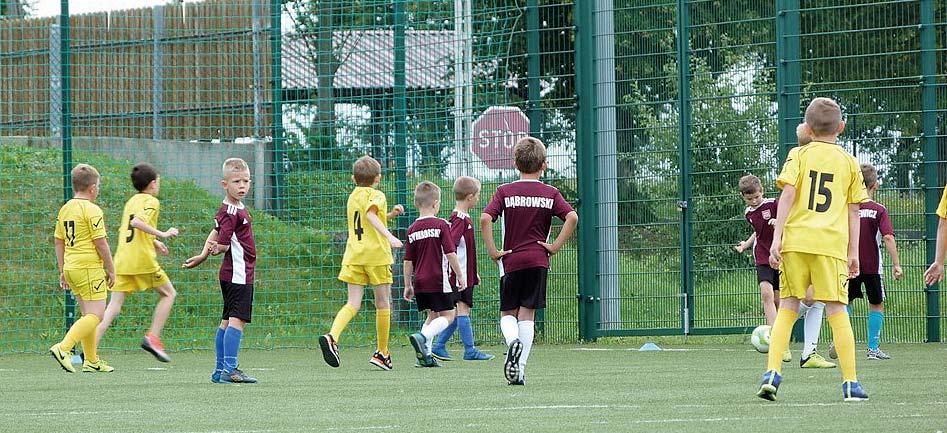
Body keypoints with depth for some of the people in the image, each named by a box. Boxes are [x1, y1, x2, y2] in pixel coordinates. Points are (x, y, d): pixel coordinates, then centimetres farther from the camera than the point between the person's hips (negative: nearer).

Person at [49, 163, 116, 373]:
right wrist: (111, 269, -4)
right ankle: (64, 348, -25)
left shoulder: (65, 209, 13)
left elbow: (59, 242, 16)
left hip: (71, 267, 9)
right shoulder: (92, 210, -11)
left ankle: (91, 360, 17)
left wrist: (62, 271, 22)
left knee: (88, 314, 16)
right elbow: (100, 243, -13)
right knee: (96, 314, -10)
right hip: (89, 268, -9)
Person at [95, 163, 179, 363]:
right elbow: (138, 222, -21)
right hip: (142, 260, -7)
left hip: (121, 261, 7)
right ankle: (153, 337, 1)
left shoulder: (131, 202, 21)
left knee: (114, 306, 2)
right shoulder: (151, 201, -3)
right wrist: (162, 234, -17)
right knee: (168, 293, 13)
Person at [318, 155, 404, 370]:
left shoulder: (352, 197, 17)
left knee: (353, 303, -2)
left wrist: (389, 215, 28)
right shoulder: (376, 195, -4)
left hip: (353, 256, 5)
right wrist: (389, 236, -33)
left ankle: (332, 336, -28)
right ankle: (382, 353, 13)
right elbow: (370, 215, -25)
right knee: (383, 304, 8)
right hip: (376, 255, -5)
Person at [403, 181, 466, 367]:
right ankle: (422, 337, -23)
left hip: (419, 281, 6)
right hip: (438, 279, -6)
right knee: (447, 315, 0)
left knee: (432, 315, 18)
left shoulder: (412, 229, 6)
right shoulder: (441, 225, -8)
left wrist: (408, 285, 15)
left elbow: (408, 261, 8)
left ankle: (426, 354, 9)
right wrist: (460, 275, -1)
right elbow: (450, 253, -10)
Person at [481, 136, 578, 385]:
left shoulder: (505, 191, 1)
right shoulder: (550, 193, 2)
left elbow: (485, 219, -12)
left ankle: (513, 341, -21)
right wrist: (556, 246, -5)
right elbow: (572, 217, -11)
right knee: (527, 314, 5)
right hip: (538, 260, 0)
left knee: (507, 313, 12)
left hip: (511, 260, 0)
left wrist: (492, 251, -5)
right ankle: (520, 369, -3)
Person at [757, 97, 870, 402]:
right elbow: (853, 211, 10)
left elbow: (788, 195, -5)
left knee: (787, 308, 8)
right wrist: (854, 252, 14)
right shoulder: (849, 163, 10)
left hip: (796, 240, 0)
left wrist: (777, 237, -6)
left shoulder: (799, 155, 6)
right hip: (832, 244, 0)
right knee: (837, 310, 2)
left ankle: (772, 373, -2)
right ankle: (850, 383, -1)